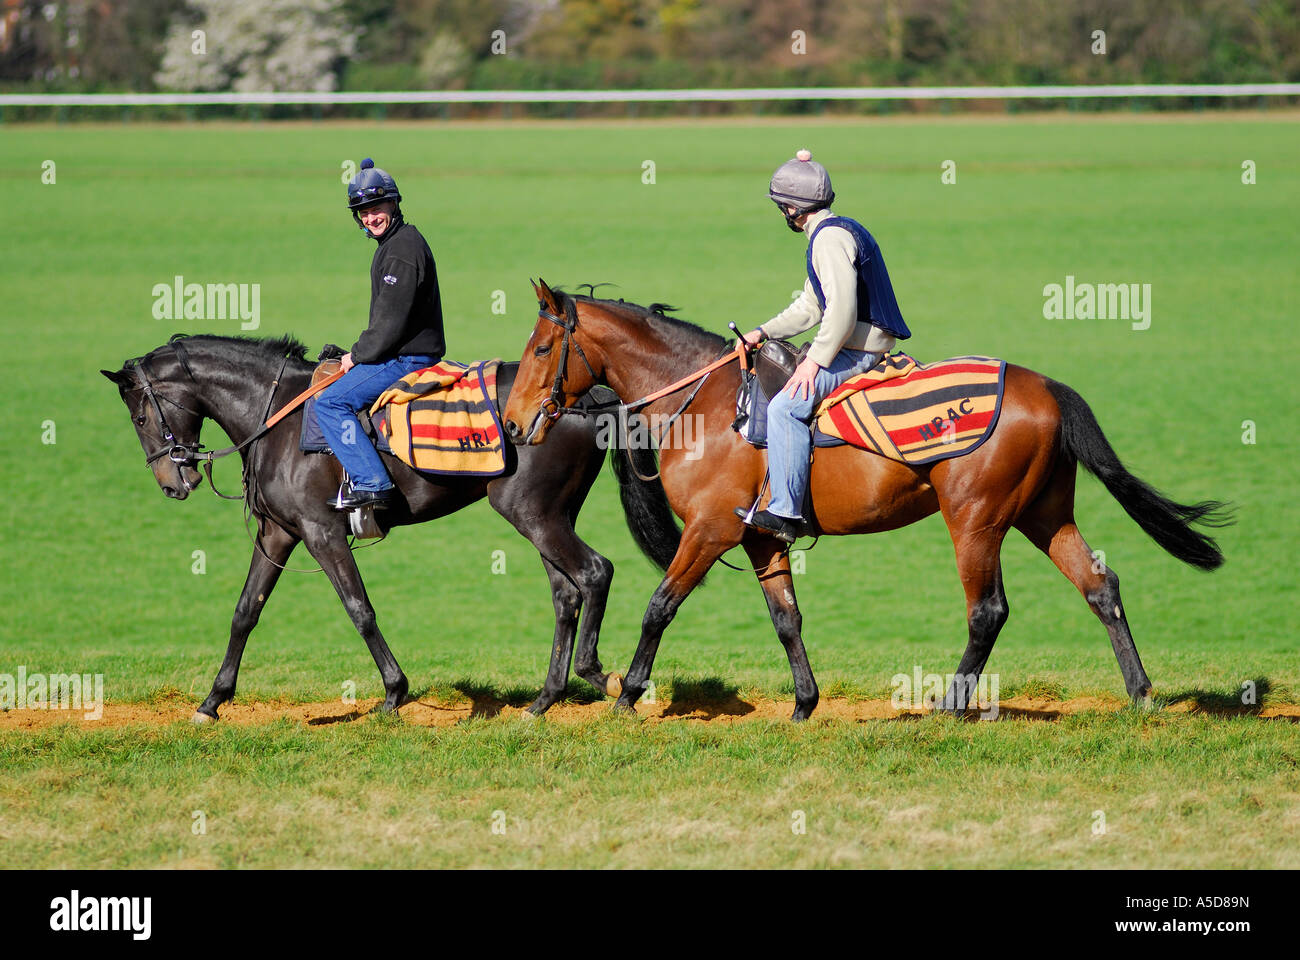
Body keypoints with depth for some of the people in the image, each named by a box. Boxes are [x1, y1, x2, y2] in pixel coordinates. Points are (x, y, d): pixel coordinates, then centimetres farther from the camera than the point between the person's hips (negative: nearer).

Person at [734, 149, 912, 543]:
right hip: (859, 347, 11)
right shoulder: (828, 233, 19)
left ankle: (785, 513, -30)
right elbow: (811, 306, 26)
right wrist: (764, 332, 17)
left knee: (786, 407, -23)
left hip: (858, 349, -11)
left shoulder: (831, 237, -16)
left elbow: (842, 307, -26)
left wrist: (816, 359, -24)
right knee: (773, 378, 21)